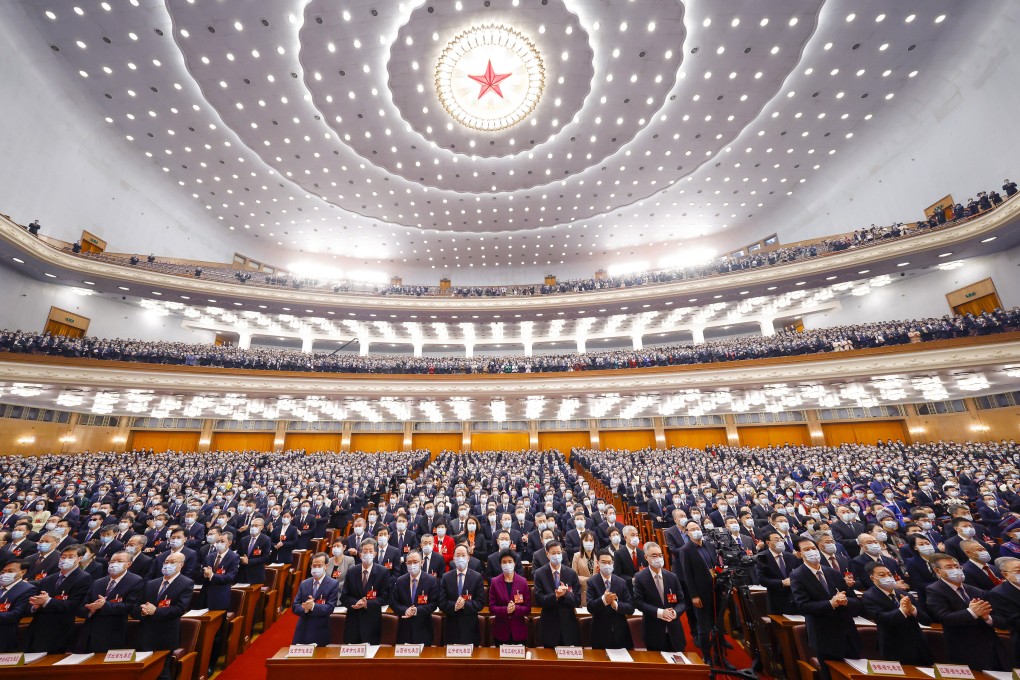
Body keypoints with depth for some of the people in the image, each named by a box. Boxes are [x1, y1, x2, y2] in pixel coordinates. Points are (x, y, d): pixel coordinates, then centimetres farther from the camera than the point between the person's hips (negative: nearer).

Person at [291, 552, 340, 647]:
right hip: (302, 631, 4)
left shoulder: (333, 584, -8)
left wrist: (313, 606, -27)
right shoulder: (304, 583, 7)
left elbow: (330, 608, -13)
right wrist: (304, 608, -17)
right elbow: (294, 606, 4)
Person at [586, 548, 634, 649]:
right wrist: (603, 600, -32)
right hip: (600, 633, -2)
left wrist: (616, 604, -23)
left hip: (620, 632, 2)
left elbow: (631, 608, -4)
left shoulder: (622, 582, 0)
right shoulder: (592, 582, -8)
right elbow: (590, 607, -15)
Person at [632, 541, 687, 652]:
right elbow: (638, 602, -11)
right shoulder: (640, 578, -7)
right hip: (653, 632, -3)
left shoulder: (672, 577, 4)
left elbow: (681, 601, 6)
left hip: (674, 630, 3)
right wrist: (659, 612, -21)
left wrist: (675, 612, -14)